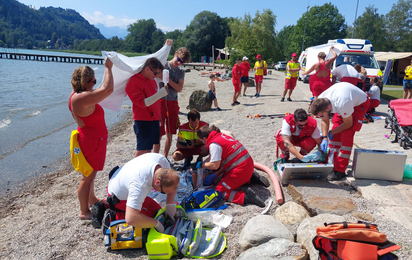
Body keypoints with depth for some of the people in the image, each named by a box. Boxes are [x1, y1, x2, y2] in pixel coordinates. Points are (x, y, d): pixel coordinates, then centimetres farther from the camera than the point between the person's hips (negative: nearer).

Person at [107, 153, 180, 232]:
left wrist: (170, 205, -14)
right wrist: (156, 223, -36)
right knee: (154, 212, -10)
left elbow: (172, 184, -7)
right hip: (119, 198, -8)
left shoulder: (162, 160, -26)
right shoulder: (140, 186, -46)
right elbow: (130, 219, -50)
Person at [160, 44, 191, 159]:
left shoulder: (181, 71, 12)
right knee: (159, 132, -6)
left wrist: (167, 79, -13)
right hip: (161, 101, -5)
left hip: (173, 102, 5)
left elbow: (179, 88, 0)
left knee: (170, 133, 9)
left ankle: (164, 158, 22)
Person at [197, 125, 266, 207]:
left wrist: (201, 165, -3)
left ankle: (245, 197, -19)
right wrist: (218, 173, 14)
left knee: (219, 191, -1)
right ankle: (250, 179, 17)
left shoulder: (214, 144, -13)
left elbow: (215, 165, -21)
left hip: (241, 170, -9)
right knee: (225, 177, 29)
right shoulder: (222, 135, 15)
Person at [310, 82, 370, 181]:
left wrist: (331, 133, -14)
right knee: (336, 134, -1)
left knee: (346, 135, -17)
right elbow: (325, 121, -9)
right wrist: (324, 138, -18)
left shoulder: (342, 105, -45)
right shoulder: (320, 101, -25)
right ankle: (331, 164, 11)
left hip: (359, 103, -6)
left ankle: (340, 170, -12)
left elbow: (348, 124, -26)